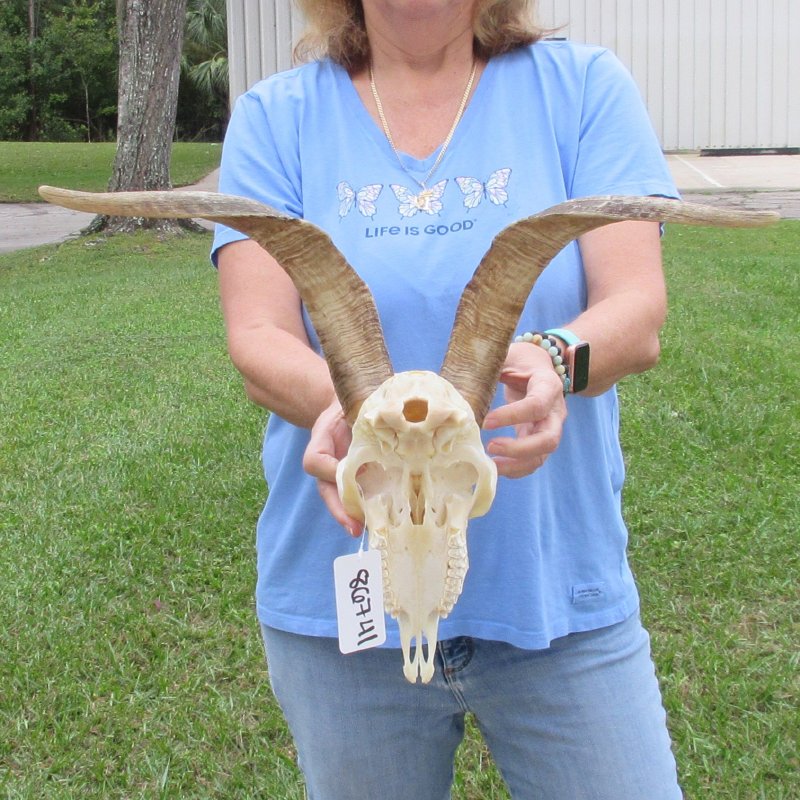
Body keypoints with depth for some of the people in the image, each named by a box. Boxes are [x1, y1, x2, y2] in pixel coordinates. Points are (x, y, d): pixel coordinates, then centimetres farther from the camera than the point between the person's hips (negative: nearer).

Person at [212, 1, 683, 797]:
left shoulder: (584, 86, 0)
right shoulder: (274, 117, 1)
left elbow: (638, 313, -9)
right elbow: (256, 340, -8)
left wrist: (554, 359, -32)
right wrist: (338, 399, -31)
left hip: (558, 593, 0)